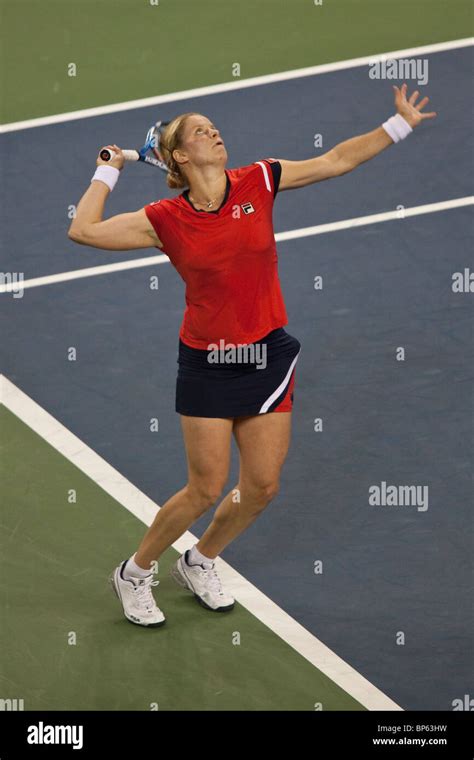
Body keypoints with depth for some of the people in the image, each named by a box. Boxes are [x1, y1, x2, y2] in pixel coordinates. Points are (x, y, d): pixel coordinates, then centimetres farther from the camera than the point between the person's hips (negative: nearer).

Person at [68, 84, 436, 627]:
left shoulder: (257, 182, -1)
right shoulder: (167, 220, -7)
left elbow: (335, 161, 5)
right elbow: (83, 231, -11)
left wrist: (400, 123, 4)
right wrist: (109, 170, 0)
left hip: (268, 356, 4)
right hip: (207, 363, -3)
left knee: (261, 487, 6)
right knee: (206, 490, -2)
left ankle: (198, 563, 32)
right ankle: (133, 575, 20)